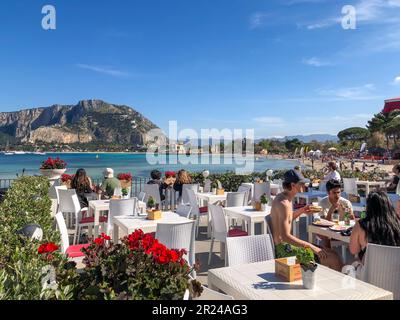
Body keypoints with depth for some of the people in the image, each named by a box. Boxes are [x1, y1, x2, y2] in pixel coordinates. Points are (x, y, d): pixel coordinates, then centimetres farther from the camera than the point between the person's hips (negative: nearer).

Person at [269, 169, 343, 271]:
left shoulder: (281, 198, 10)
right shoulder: (283, 204, -21)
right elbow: (285, 236, -26)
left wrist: (301, 211, 12)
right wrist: (311, 246, -23)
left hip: (285, 245, 10)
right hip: (284, 249, -10)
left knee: (328, 252, 10)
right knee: (333, 258, -14)